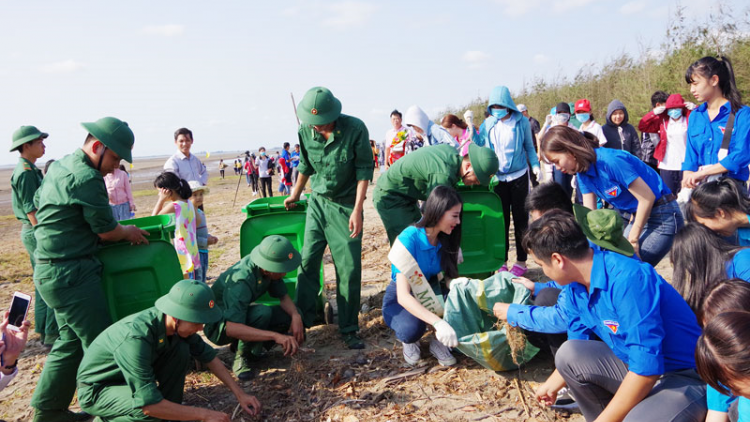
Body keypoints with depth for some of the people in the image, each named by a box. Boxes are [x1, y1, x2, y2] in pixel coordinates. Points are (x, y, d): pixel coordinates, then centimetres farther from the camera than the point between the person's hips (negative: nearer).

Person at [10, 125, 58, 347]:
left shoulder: (27, 169, 14)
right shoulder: (26, 172, -17)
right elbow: (32, 211, -21)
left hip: (31, 232, 11)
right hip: (37, 233, -11)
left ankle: (43, 330, 26)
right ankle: (52, 334, -3)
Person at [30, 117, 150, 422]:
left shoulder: (60, 166, 12)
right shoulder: (87, 178, -18)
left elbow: (38, 204, 26)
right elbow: (107, 231, -14)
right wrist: (129, 233, 7)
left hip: (49, 269, 10)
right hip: (72, 274, -10)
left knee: (72, 341, 18)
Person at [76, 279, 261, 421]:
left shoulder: (177, 324, -15)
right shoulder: (136, 337, -38)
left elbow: (208, 356, -1)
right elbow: (148, 405, -37)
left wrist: (239, 394, -6)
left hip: (130, 378, 7)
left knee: (182, 350, -13)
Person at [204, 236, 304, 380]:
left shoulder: (269, 268, -14)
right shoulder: (241, 281, -36)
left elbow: (283, 296, -2)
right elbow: (231, 328, -44)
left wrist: (296, 316, -23)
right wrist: (275, 336, -51)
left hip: (242, 314, 8)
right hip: (218, 327, -8)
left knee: (291, 317, -9)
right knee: (262, 312, -35)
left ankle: (253, 349, 4)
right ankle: (241, 356, -13)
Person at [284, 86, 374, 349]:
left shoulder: (355, 129, -17)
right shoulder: (305, 131, -5)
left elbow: (364, 169, -13)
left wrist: (357, 210, -17)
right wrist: (295, 194, 25)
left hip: (345, 205, -3)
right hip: (317, 202, 3)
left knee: (349, 268, -2)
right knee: (307, 261, 2)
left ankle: (349, 330, 11)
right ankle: (301, 319, 16)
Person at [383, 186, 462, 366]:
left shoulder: (446, 240, -8)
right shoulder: (409, 239, -27)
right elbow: (403, 296, -34)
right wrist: (438, 322, -46)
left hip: (431, 295, 5)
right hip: (400, 300, -4)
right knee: (412, 328, -37)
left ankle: (439, 341, 1)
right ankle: (410, 340, 0)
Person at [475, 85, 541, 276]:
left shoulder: (521, 122, -5)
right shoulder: (488, 123, 0)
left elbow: (529, 147, 2)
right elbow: (478, 144, -1)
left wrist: (535, 165, -11)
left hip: (519, 176, -2)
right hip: (497, 178, 2)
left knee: (520, 218, 5)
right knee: (501, 219, 7)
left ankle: (521, 261, 14)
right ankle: (502, 261, 16)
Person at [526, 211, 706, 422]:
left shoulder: (627, 280, -28)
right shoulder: (575, 288, -2)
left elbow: (647, 367, -29)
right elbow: (577, 353, 16)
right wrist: (551, 385, 29)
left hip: (687, 378, -8)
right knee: (569, 354, -7)